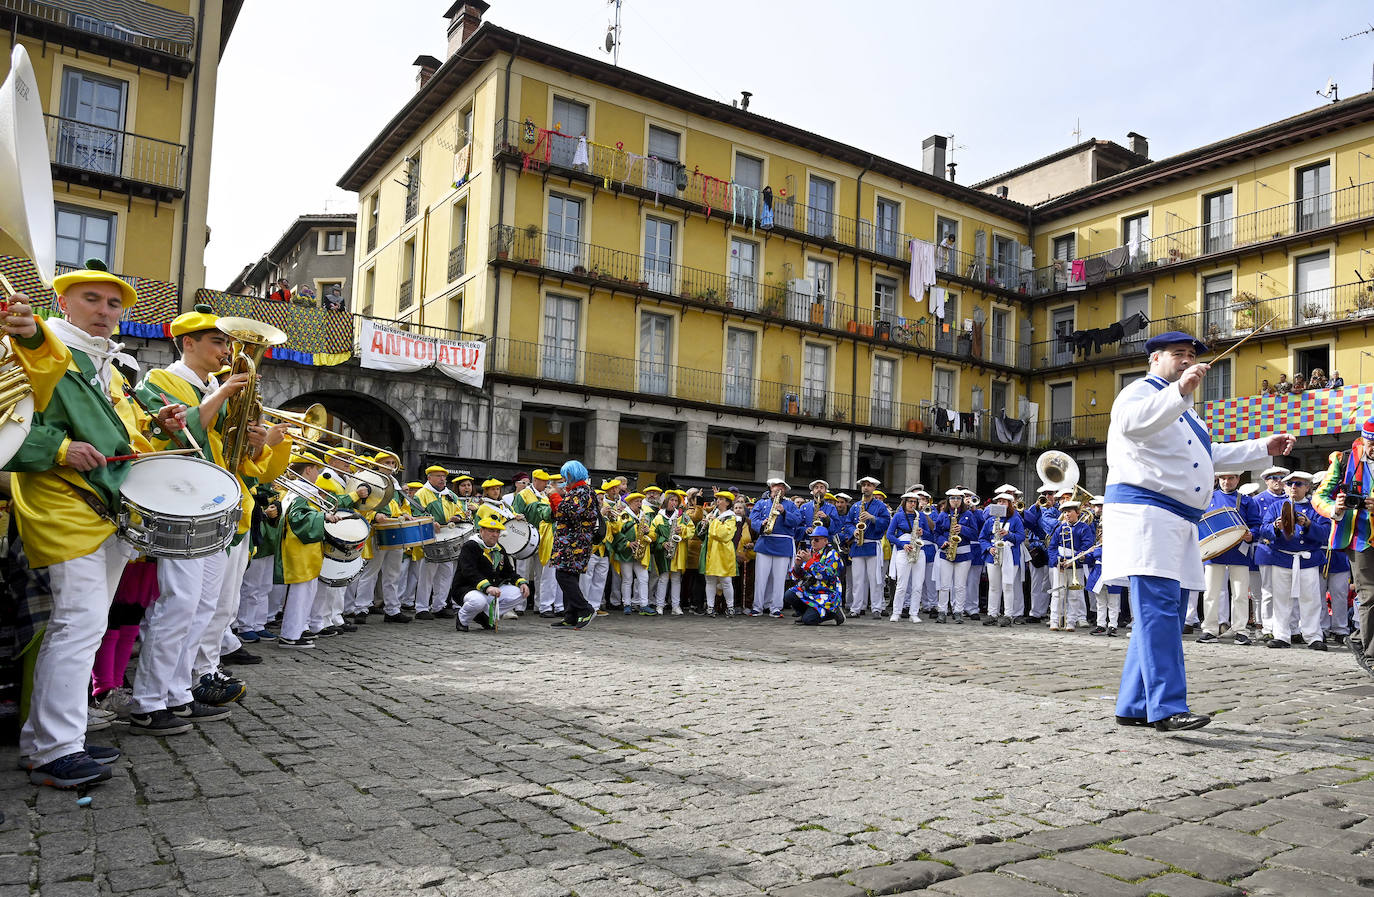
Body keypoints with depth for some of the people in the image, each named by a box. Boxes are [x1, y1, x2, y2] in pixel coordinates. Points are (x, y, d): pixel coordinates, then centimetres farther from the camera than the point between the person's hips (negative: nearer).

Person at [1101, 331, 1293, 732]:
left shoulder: (1183, 410, 30)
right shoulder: (1141, 392, -2)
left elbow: (1210, 454, 40)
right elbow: (1131, 422, -27)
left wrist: (1263, 448, 34)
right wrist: (1179, 391, -38)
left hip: (1179, 519, 10)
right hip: (1145, 512, -10)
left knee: (1161, 615, 8)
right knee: (1159, 609, -17)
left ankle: (1134, 706, 13)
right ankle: (1168, 707, -21)